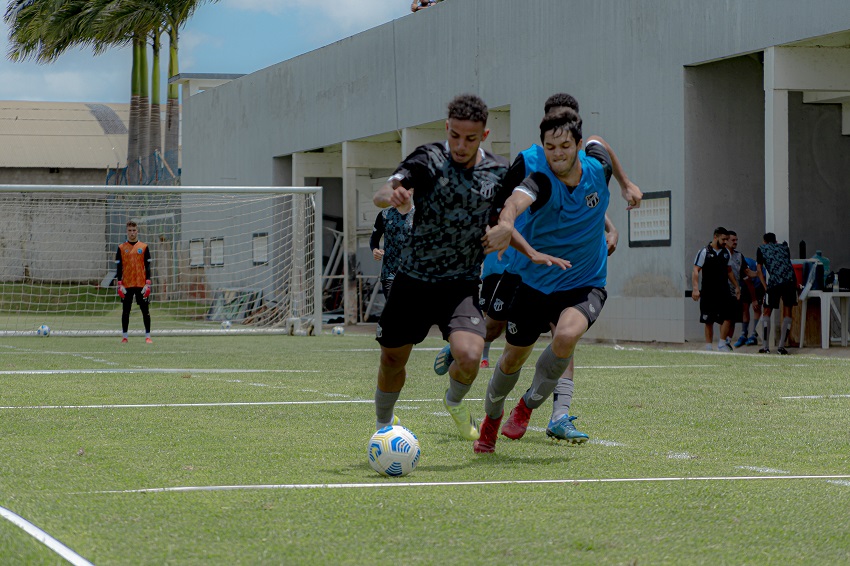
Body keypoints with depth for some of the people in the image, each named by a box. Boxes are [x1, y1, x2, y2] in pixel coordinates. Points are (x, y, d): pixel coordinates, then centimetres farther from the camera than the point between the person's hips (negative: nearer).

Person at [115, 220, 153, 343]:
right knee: (125, 311, 3)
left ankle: (147, 336, 4)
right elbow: (119, 267, 6)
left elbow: (148, 267, 5)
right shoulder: (121, 248, 7)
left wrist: (147, 284, -4)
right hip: (126, 285, 0)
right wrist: (119, 285, -3)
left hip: (141, 285, 0)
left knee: (145, 310, -1)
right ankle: (124, 336, 9)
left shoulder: (144, 247, 6)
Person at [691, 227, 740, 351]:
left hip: (723, 291, 4)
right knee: (709, 321, 2)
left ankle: (722, 344, 3)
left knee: (727, 317, -8)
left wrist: (736, 287, 19)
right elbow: (695, 271, -9)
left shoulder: (726, 253, 11)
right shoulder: (704, 252, -5)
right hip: (708, 293, -4)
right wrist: (696, 288, -19)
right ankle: (708, 347, 10)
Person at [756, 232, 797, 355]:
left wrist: (765, 287, 8)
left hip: (774, 281, -2)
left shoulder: (761, 249, 18)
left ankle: (766, 346, 5)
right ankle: (781, 346, 6)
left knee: (766, 313, 11)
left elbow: (759, 270, 11)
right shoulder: (783, 247, 27)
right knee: (787, 313, 10)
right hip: (790, 280, 2)